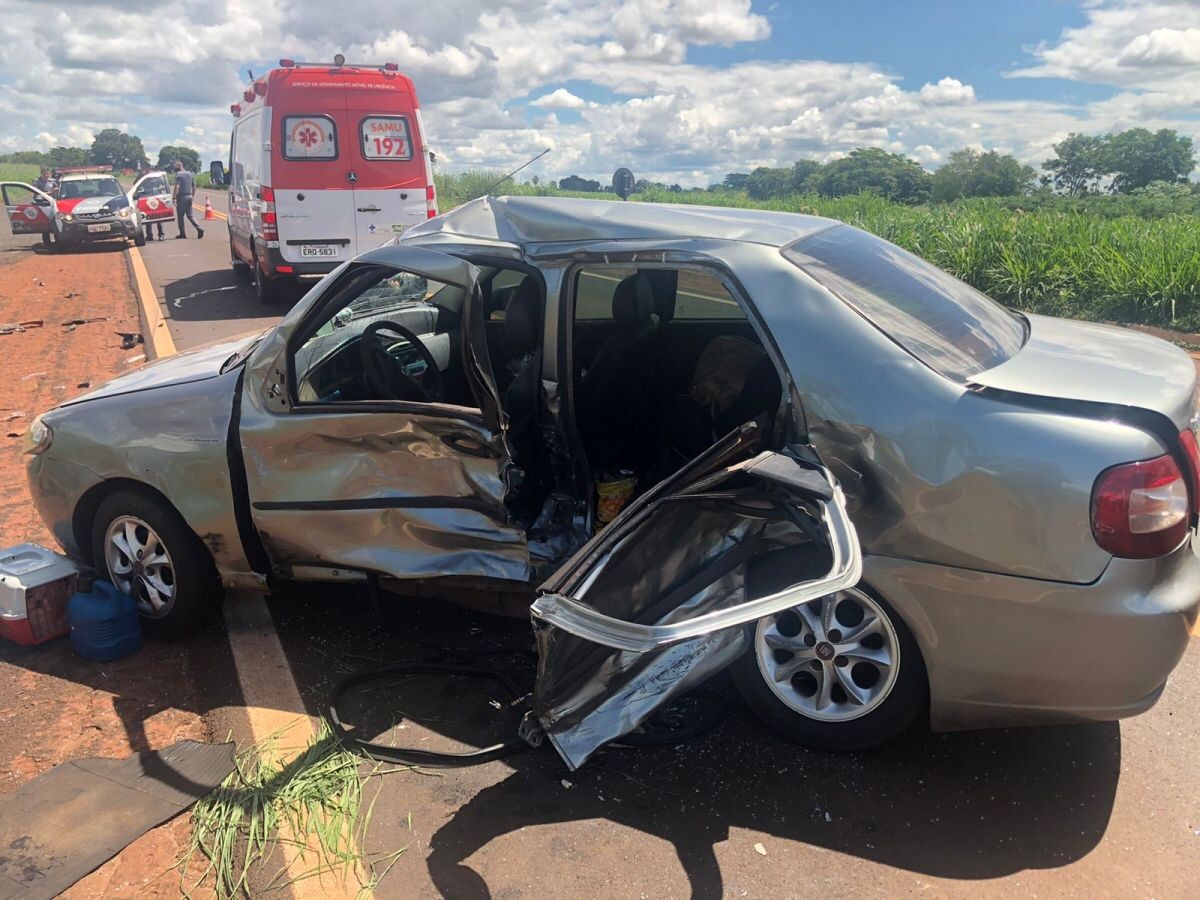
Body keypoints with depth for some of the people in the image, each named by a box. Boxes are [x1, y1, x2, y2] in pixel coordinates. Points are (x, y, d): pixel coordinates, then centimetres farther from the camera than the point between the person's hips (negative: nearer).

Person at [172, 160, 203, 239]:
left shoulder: (178, 174, -10)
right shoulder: (190, 174, 11)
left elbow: (177, 187, -19)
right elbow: (194, 187, 14)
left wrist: (174, 197, -17)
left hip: (181, 197, -6)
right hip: (189, 197, 6)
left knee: (180, 216, 4)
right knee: (190, 215, 9)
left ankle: (182, 233, 7)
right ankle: (199, 228, -11)